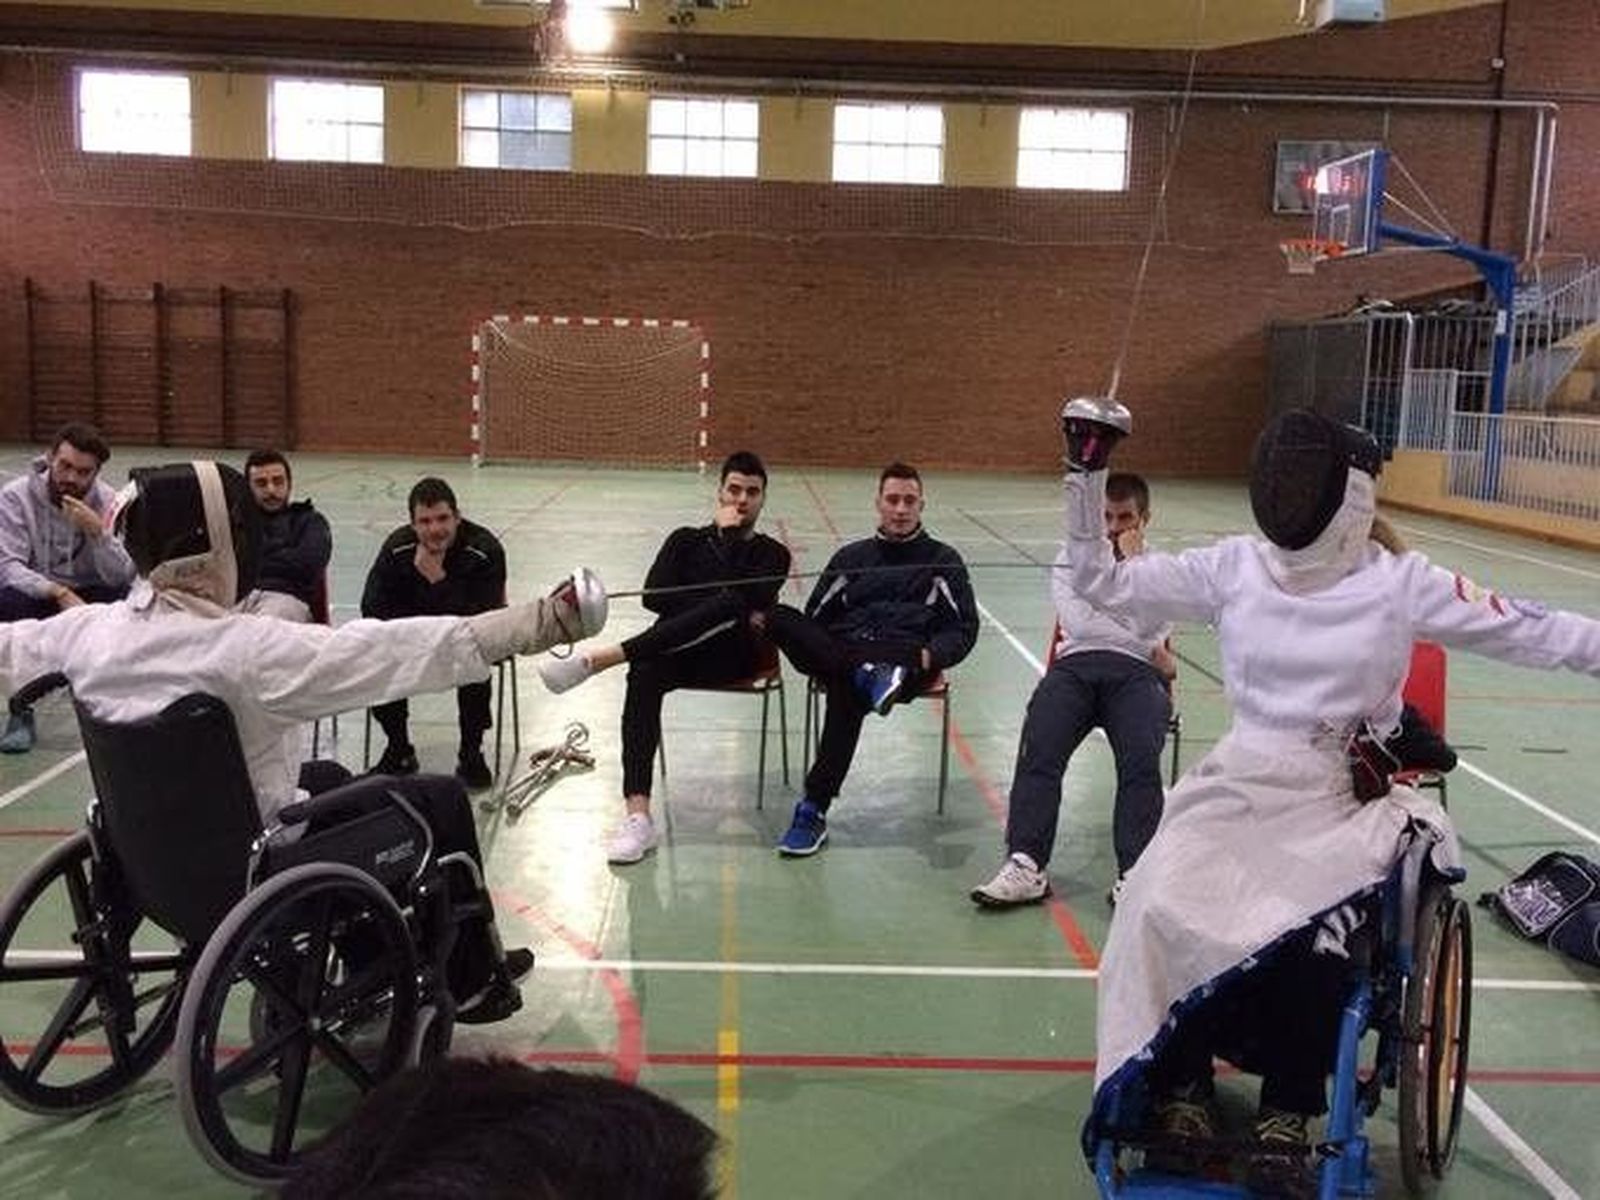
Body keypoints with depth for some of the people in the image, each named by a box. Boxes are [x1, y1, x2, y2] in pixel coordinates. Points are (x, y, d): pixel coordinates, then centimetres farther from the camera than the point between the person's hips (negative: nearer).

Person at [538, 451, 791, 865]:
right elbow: (654, 596, 3)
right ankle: (637, 816, -44)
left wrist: (732, 535, -4)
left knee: (731, 606, -37)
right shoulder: (687, 540, 21)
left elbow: (753, 598, -8)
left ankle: (598, 659, -42)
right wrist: (718, 607, -7)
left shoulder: (773, 554, 15)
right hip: (677, 650, 2)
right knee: (644, 673, -35)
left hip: (735, 657, -2)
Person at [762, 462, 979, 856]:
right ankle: (866, 675, -45)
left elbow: (964, 628, 11)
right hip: (841, 652, 3)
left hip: (906, 659, -3)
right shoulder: (851, 557, 27)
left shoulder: (943, 561, 21)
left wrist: (931, 655, -10)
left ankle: (814, 811, -42)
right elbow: (814, 619, 20)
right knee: (778, 618, -28)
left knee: (846, 692, -39)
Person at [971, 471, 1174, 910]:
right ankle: (1026, 866, -34)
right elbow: (1081, 624, 3)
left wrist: (1132, 561, 3)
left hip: (1137, 674, 0)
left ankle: (1133, 874, -35)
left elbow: (1148, 630, -1)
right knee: (1038, 746, -28)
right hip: (1076, 664, 1)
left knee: (1141, 756, -30)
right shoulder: (1073, 559, 21)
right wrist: (1152, 653, 1)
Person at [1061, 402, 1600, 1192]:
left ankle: (1287, 1118, -4)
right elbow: (1101, 582, 3)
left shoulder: (1399, 583, -4)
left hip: (1339, 806, -2)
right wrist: (1087, 475, -6)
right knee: (1164, 913, -24)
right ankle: (1181, 1092, -1)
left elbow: (1528, 632, -4)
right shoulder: (1233, 568, 2)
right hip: (1237, 786, 2)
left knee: (1309, 939, -29)